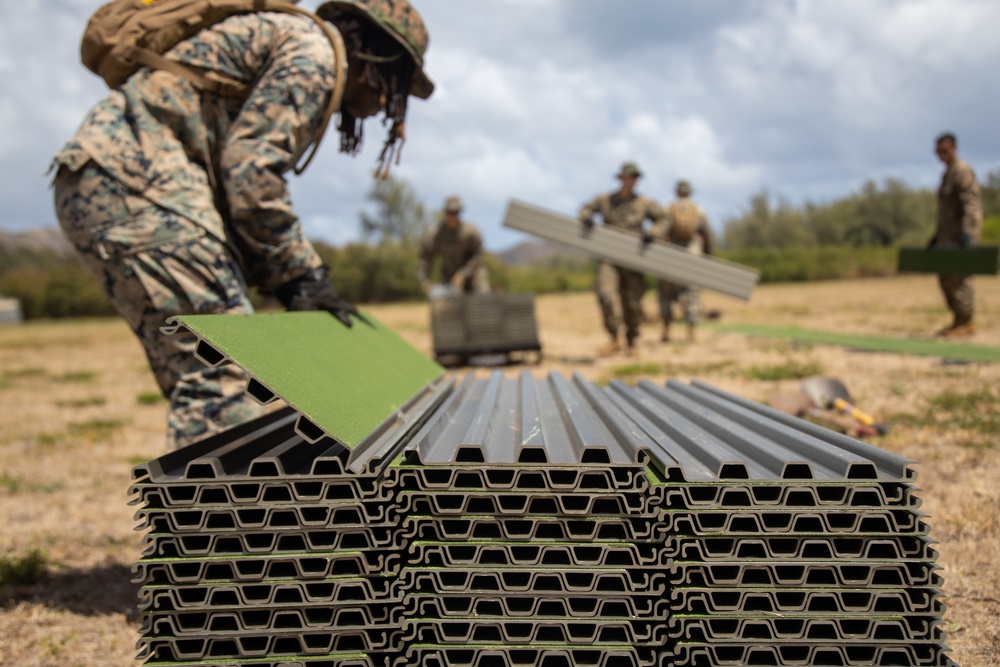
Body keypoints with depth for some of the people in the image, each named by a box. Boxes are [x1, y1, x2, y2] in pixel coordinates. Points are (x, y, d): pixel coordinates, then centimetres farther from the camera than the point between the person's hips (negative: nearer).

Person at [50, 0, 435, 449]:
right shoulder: (314, 48, -2)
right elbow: (250, 168, -15)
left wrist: (294, 280, 16)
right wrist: (301, 275, -8)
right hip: (134, 179, -11)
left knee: (194, 371, 11)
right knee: (224, 367, -16)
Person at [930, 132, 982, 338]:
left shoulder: (962, 171, -11)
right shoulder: (947, 174, 18)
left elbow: (971, 203, -20)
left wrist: (967, 234, -29)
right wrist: (937, 235, 23)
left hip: (963, 230, -10)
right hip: (949, 233, 10)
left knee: (958, 277, -10)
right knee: (945, 278, 9)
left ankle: (967, 323, -5)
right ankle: (958, 321, 15)